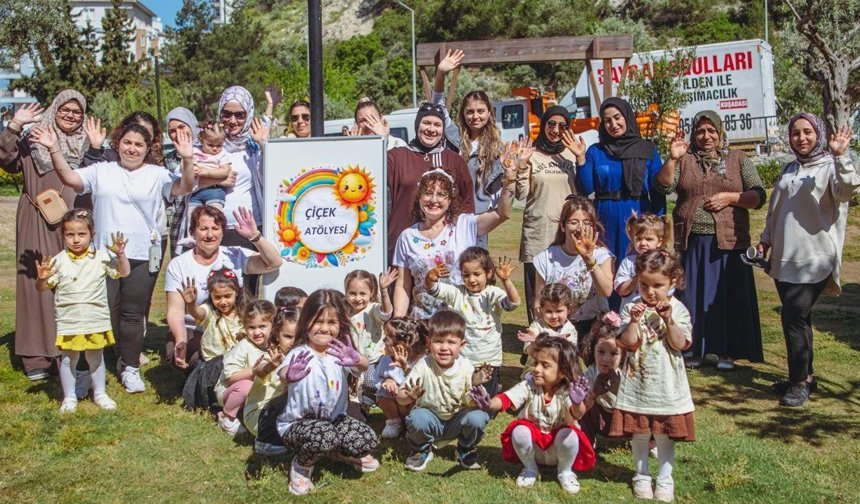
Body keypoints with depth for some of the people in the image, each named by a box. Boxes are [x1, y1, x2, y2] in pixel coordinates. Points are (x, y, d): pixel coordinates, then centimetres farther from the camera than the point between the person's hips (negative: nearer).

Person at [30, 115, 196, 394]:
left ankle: (130, 367, 17)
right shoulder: (101, 171, 8)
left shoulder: (157, 175, 5)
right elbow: (70, 178, -2)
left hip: (143, 256, -1)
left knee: (133, 313, 6)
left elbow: (184, 188, -7)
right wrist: (55, 150, -15)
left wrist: (187, 160, -23)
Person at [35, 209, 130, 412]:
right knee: (69, 358, 9)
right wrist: (41, 278, -24)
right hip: (68, 321, -1)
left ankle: (100, 393, 29)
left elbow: (124, 273, -1)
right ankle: (69, 397, 23)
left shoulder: (101, 257, -4)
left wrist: (120, 254, -16)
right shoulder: (59, 261, -5)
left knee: (96, 357, 14)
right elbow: (42, 288, -3)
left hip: (96, 320, 1)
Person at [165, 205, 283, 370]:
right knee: (178, 355, -31)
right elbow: (175, 310, -6)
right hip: (193, 332, 0)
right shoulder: (178, 265, 0)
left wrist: (255, 236, -22)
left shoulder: (236, 256, 2)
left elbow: (273, 263, -9)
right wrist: (181, 340, -24)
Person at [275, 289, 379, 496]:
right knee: (323, 435, -34)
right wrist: (289, 376, -67)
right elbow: (283, 376, -40)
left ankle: (340, 452, 20)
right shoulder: (299, 354, -18)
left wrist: (355, 359, -56)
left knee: (367, 438, -15)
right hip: (298, 423, -4)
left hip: (334, 418, 4)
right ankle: (301, 465, 0)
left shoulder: (340, 351, -8)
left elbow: (363, 366, -30)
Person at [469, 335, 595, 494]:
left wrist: (577, 404, -64)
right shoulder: (529, 386, -15)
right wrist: (490, 405, -51)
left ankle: (565, 471, 1)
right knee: (519, 431, -28)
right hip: (533, 442, 1)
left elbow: (577, 414, -39)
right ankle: (530, 469, 2)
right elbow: (507, 398, -28)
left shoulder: (568, 391, -21)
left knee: (569, 436, -32)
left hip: (557, 449, -1)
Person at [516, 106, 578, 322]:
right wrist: (522, 166, -13)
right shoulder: (532, 155, 3)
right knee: (536, 286, -1)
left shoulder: (571, 155, 11)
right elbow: (521, 194, -1)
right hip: (537, 231, -2)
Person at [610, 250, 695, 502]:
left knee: (665, 435, 9)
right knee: (639, 433, 12)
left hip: (666, 384, -1)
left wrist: (668, 320, -22)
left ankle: (665, 480, 26)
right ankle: (641, 476, 29)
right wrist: (634, 320, -23)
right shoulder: (632, 308, -3)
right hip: (638, 382, 1)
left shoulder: (677, 310, -4)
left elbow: (680, 344, -12)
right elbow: (628, 343, -11)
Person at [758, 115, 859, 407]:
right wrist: (766, 239, 19)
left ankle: (800, 382, 0)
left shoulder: (830, 167, -4)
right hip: (785, 258, 6)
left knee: (793, 317, -12)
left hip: (815, 259, -6)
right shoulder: (789, 169, 16)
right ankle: (803, 376, 23)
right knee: (797, 317, 11)